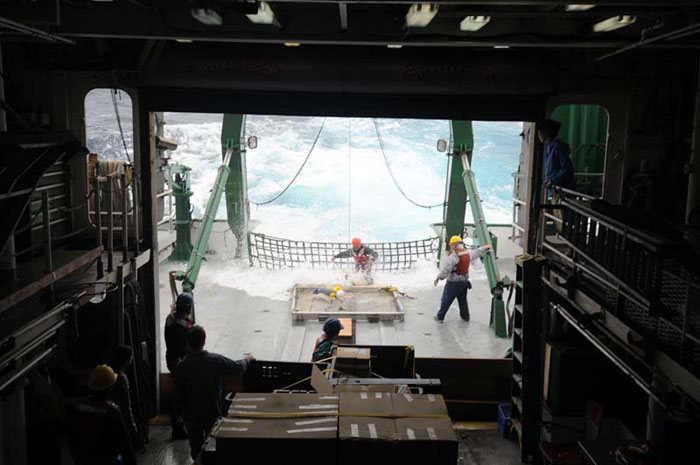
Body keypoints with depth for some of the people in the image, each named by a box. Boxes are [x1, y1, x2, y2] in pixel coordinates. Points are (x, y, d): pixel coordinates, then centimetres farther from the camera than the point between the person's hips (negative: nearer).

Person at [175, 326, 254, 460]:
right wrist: (248, 359, 16)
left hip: (192, 414, 1)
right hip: (213, 412, 0)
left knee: (196, 445, 17)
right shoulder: (216, 360, -19)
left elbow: (178, 394, -6)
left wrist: (183, 411, 11)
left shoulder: (181, 366, -16)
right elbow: (238, 368, -6)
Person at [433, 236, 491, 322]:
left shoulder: (453, 256, -25)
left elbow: (445, 270, -26)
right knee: (463, 300, 24)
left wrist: (438, 278, -15)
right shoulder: (468, 253, -2)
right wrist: (485, 247, 38)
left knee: (446, 301, 7)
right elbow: (477, 252, 19)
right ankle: (465, 316, 36)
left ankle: (440, 317, 18)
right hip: (464, 281, 7)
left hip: (453, 283, -7)